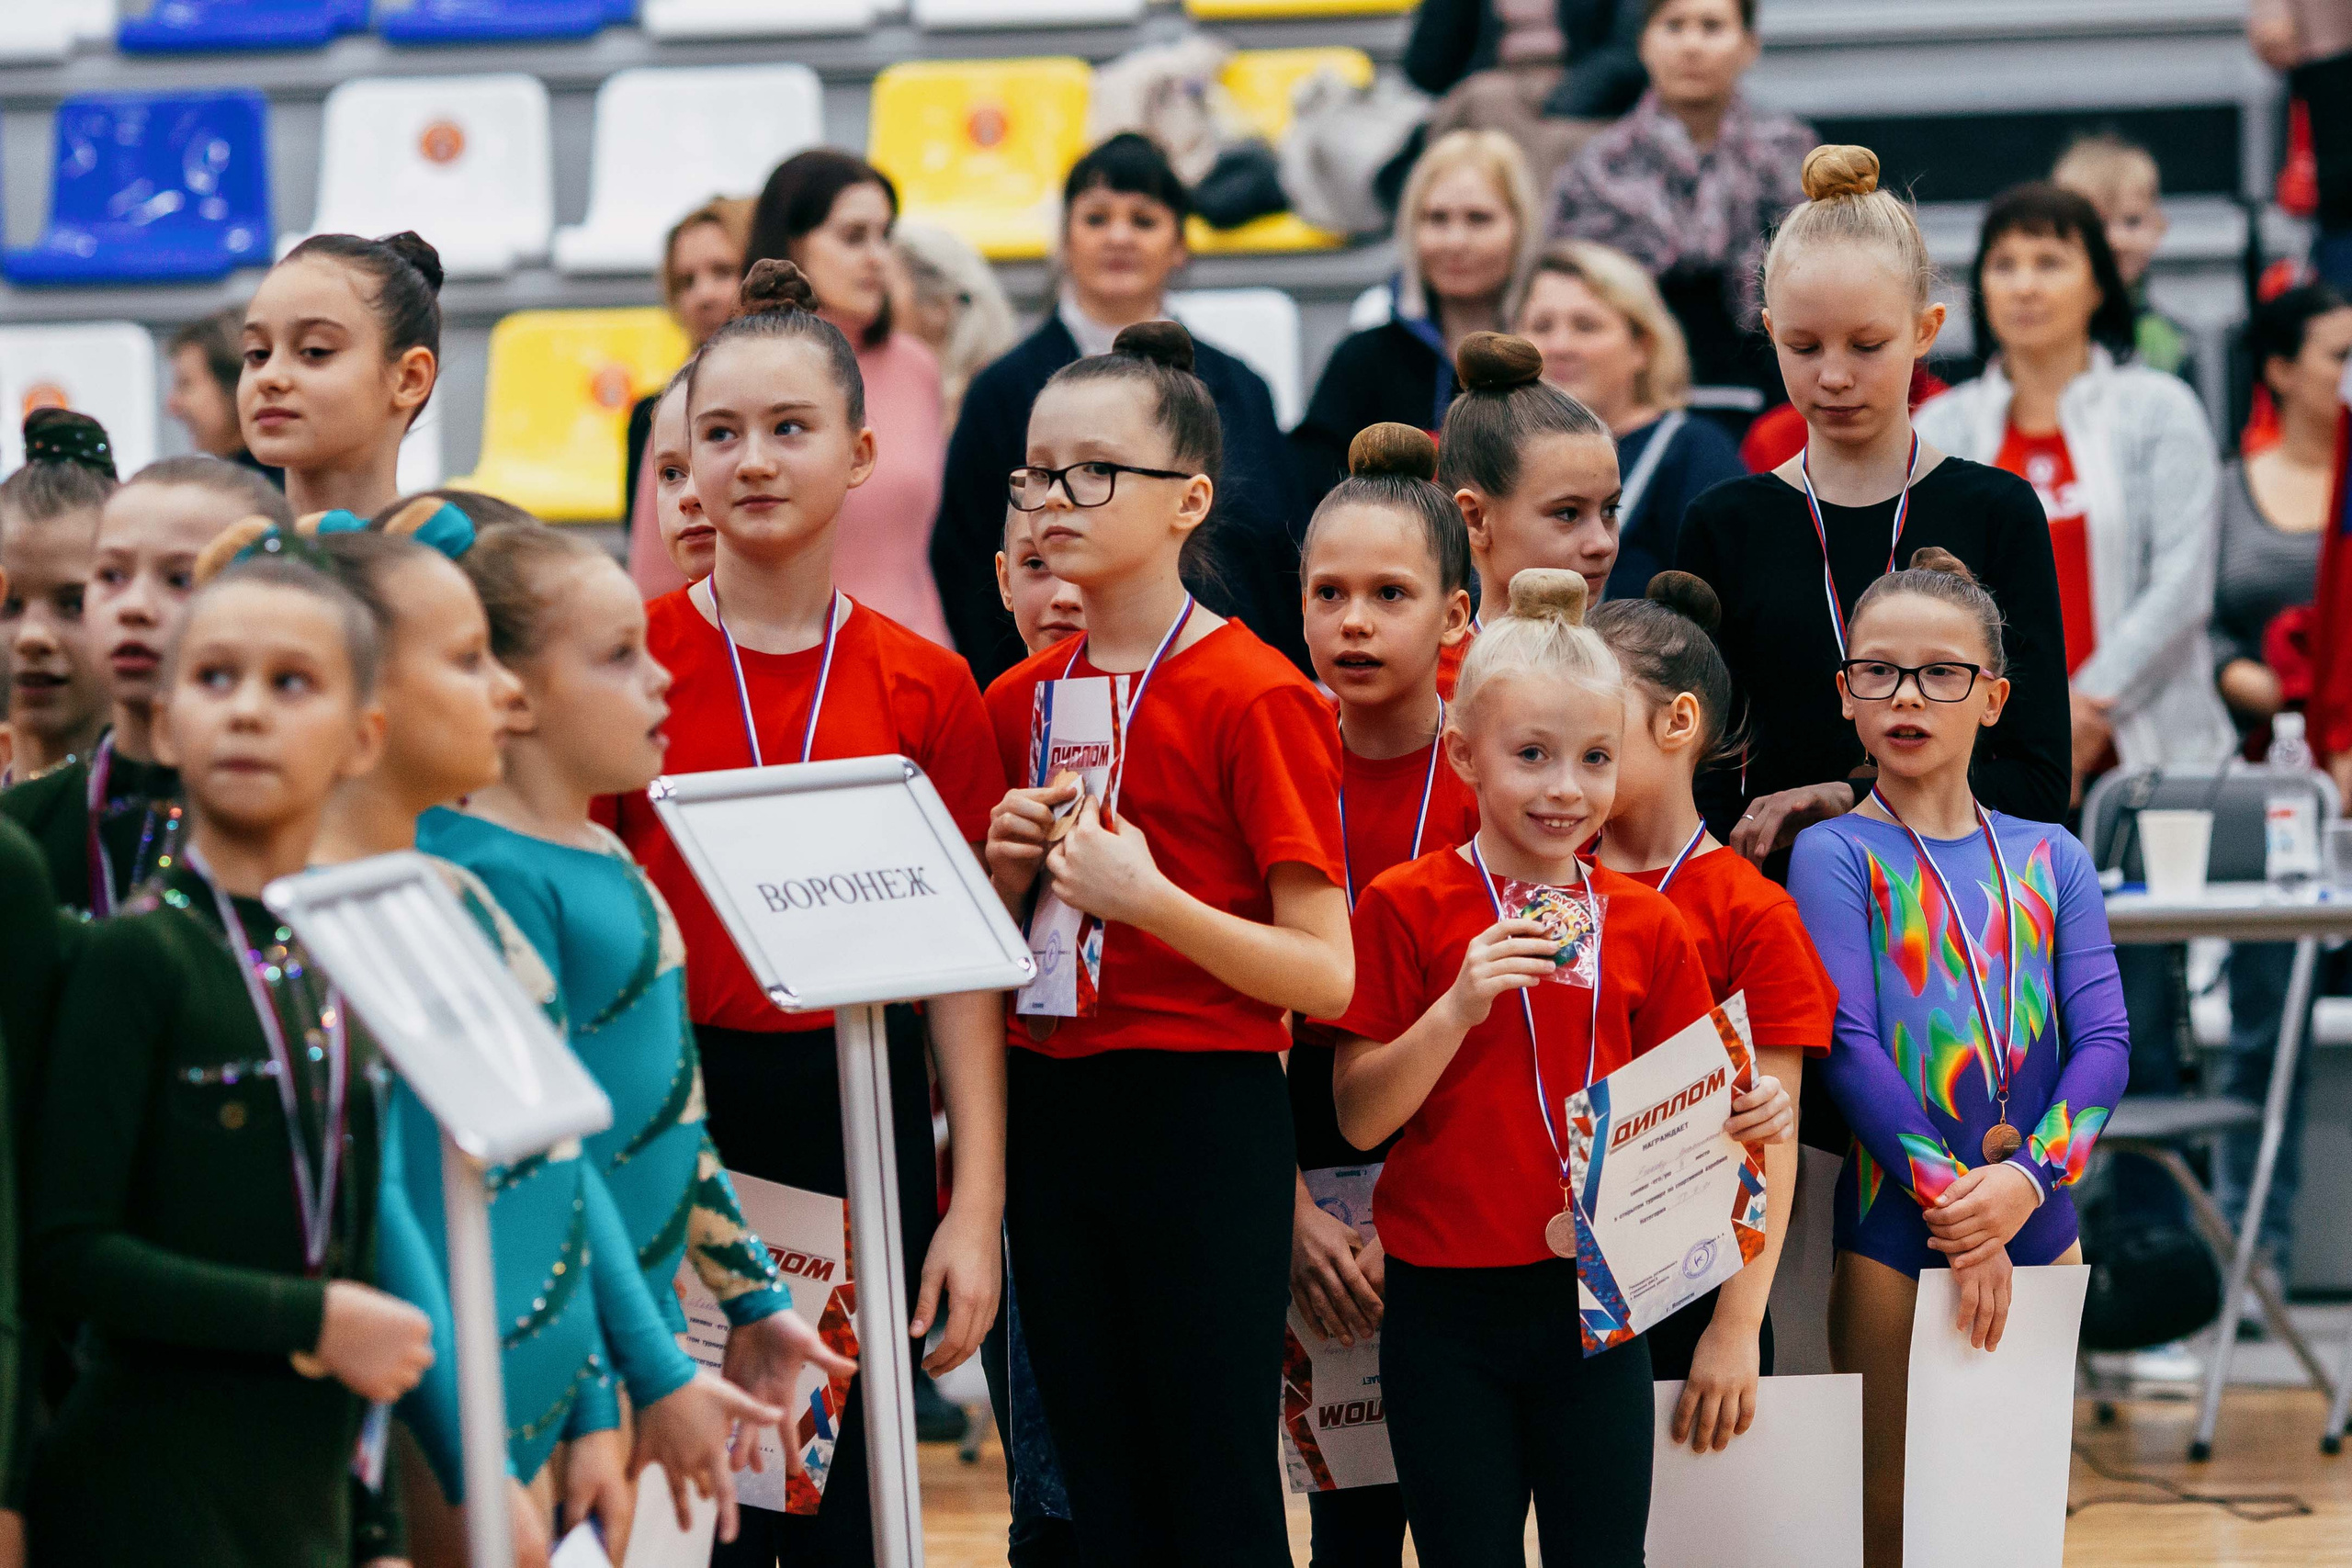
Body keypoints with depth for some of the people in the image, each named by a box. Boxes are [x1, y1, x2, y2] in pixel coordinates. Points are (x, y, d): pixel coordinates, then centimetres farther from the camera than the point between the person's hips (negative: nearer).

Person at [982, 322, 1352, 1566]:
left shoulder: (1254, 695, -9)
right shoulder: (1019, 701, 10)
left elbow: (1327, 978, -12)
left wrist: (1147, 899, -21)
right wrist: (1007, 878, 0)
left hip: (1203, 1115, -6)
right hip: (1049, 1113, 6)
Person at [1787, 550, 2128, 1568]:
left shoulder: (2053, 860, 8)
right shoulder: (1837, 854, -3)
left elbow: (2104, 1039, -1)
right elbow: (1847, 1047, -12)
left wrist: (2025, 1182, -18)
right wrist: (1952, 1205, -19)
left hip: (2040, 1225, 4)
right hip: (1897, 1232, -4)